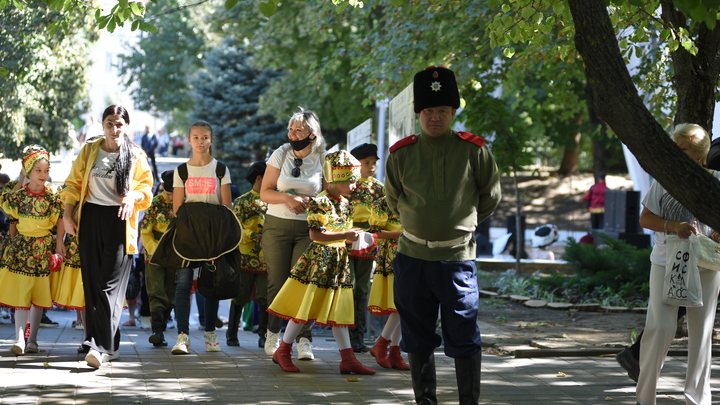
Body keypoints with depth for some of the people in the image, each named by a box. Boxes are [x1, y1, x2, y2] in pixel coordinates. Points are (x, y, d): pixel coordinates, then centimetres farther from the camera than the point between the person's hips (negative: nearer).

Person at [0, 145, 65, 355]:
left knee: (39, 296, 5)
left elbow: (61, 220, 1)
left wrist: (59, 241, -5)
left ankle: (32, 339, 12)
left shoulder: (53, 196, -3)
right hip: (22, 247, -1)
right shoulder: (19, 195, -4)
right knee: (20, 293, -7)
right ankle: (19, 339, -10)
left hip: (44, 249, 1)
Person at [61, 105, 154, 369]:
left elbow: (146, 188, 6)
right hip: (90, 220, 3)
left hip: (119, 222, -3)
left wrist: (133, 196, -16)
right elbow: (73, 184, 12)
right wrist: (68, 214, 1)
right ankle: (111, 345, 10)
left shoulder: (136, 156, 6)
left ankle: (101, 346, -18)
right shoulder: (89, 150, 10)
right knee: (92, 284, 2)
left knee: (110, 285, -12)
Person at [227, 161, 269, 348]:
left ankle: (264, 336, 6)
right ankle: (232, 334, 13)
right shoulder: (242, 201, 2)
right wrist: (254, 236, -20)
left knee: (265, 298, -1)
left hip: (267, 259, 3)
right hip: (246, 258, -3)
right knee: (240, 297, 3)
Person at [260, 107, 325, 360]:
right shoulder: (280, 155, 4)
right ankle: (273, 332, 20)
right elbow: (265, 193, 2)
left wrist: (309, 202, -12)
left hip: (308, 228, -1)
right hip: (277, 225, 1)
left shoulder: (322, 160, 2)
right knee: (277, 282, 3)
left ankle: (304, 339, -5)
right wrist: (287, 198, -16)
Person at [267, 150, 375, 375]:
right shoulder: (320, 202, -15)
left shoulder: (346, 204, 12)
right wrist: (345, 235, -21)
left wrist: (355, 237, 4)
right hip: (319, 259, -8)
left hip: (339, 261, 8)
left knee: (339, 311, 7)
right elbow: (316, 234, -21)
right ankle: (282, 352, 11)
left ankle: (348, 359, 6)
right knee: (306, 308, -2)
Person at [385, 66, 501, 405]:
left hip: (457, 258, -2)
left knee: (464, 338, 0)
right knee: (417, 337, 9)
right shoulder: (401, 154, 1)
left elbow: (491, 197, 11)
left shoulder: (473, 151, -3)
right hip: (413, 258, 2)